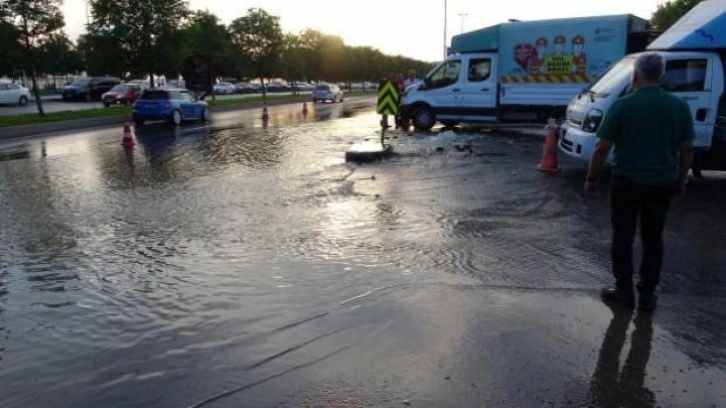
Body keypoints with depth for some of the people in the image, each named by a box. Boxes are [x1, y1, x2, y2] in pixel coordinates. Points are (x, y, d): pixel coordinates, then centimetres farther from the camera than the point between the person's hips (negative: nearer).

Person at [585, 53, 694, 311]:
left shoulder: (622, 106, -12)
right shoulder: (680, 107, 0)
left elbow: (602, 148, -11)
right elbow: (687, 149, 5)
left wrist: (591, 178, 0)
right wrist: (680, 181, 17)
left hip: (627, 182, -3)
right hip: (662, 184, 4)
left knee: (623, 238, 9)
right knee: (653, 239, 14)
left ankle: (624, 291, 16)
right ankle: (647, 294, 21)